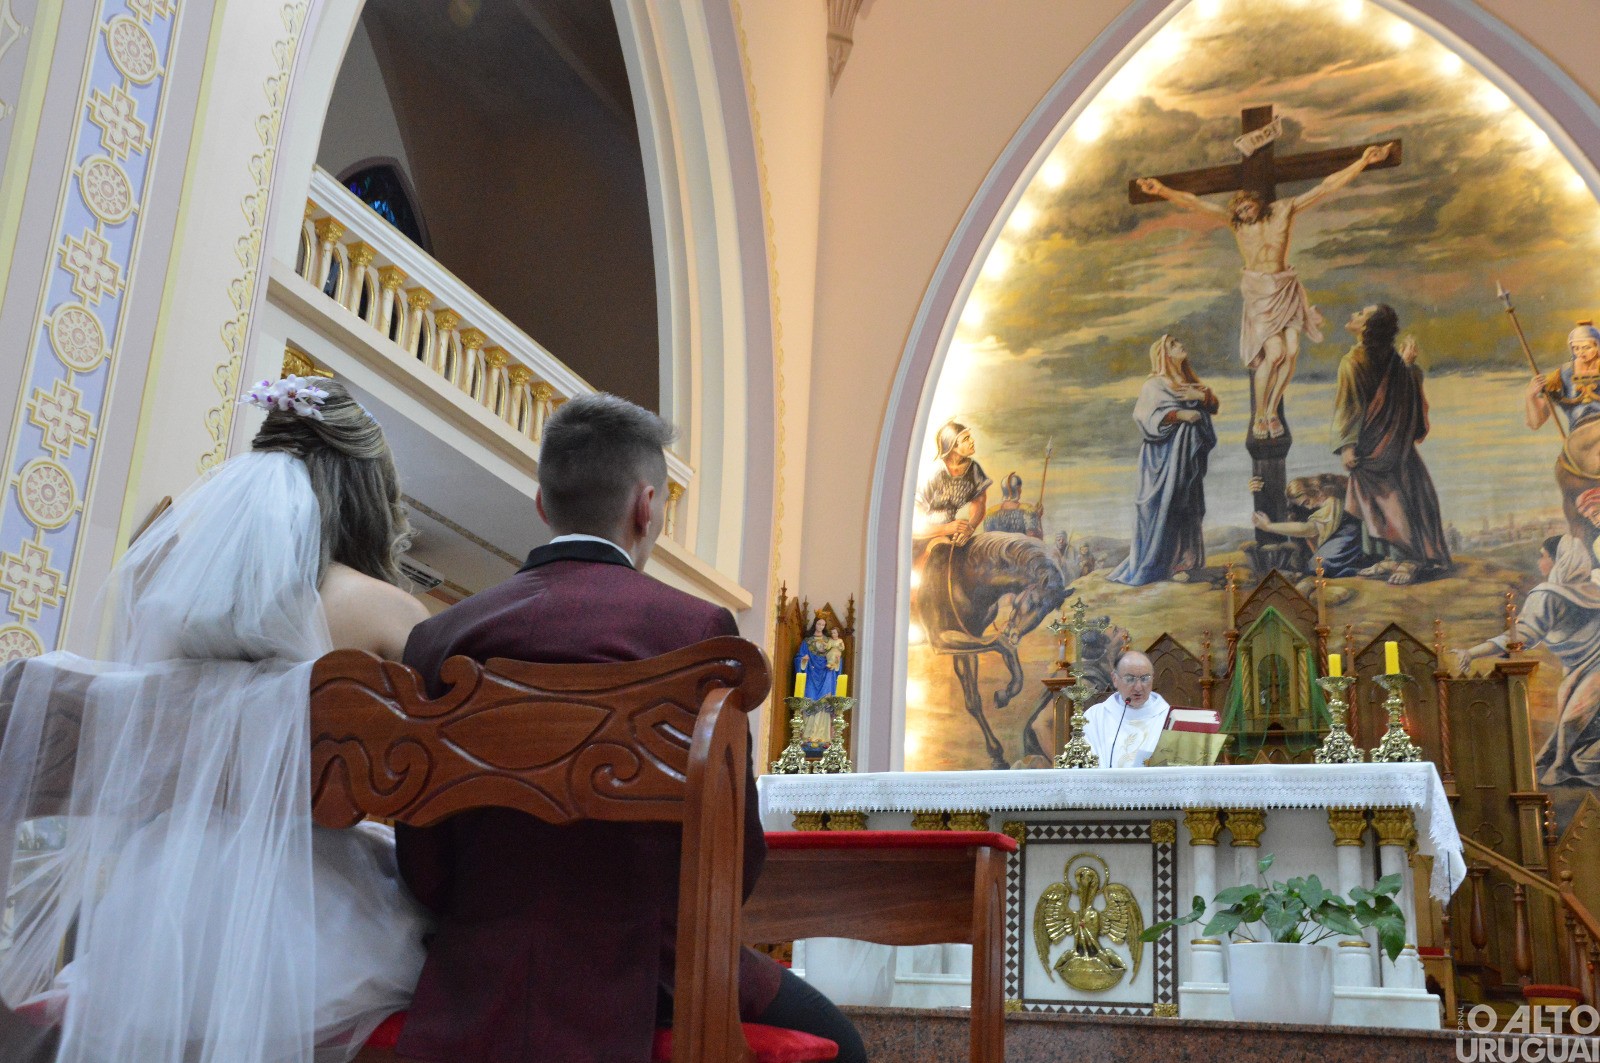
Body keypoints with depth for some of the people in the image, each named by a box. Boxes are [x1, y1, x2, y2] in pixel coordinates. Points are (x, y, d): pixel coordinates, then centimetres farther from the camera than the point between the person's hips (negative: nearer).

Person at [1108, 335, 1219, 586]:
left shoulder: (1188, 383, 17)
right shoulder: (1154, 386, -4)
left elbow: (1212, 403, 12)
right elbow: (1145, 415, -15)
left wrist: (1205, 396, -9)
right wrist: (1179, 415, -19)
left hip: (1190, 457, 7)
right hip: (1167, 456, -7)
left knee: (1188, 508, 7)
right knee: (1164, 507, -8)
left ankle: (1182, 560, 12)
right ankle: (1157, 563, -4)